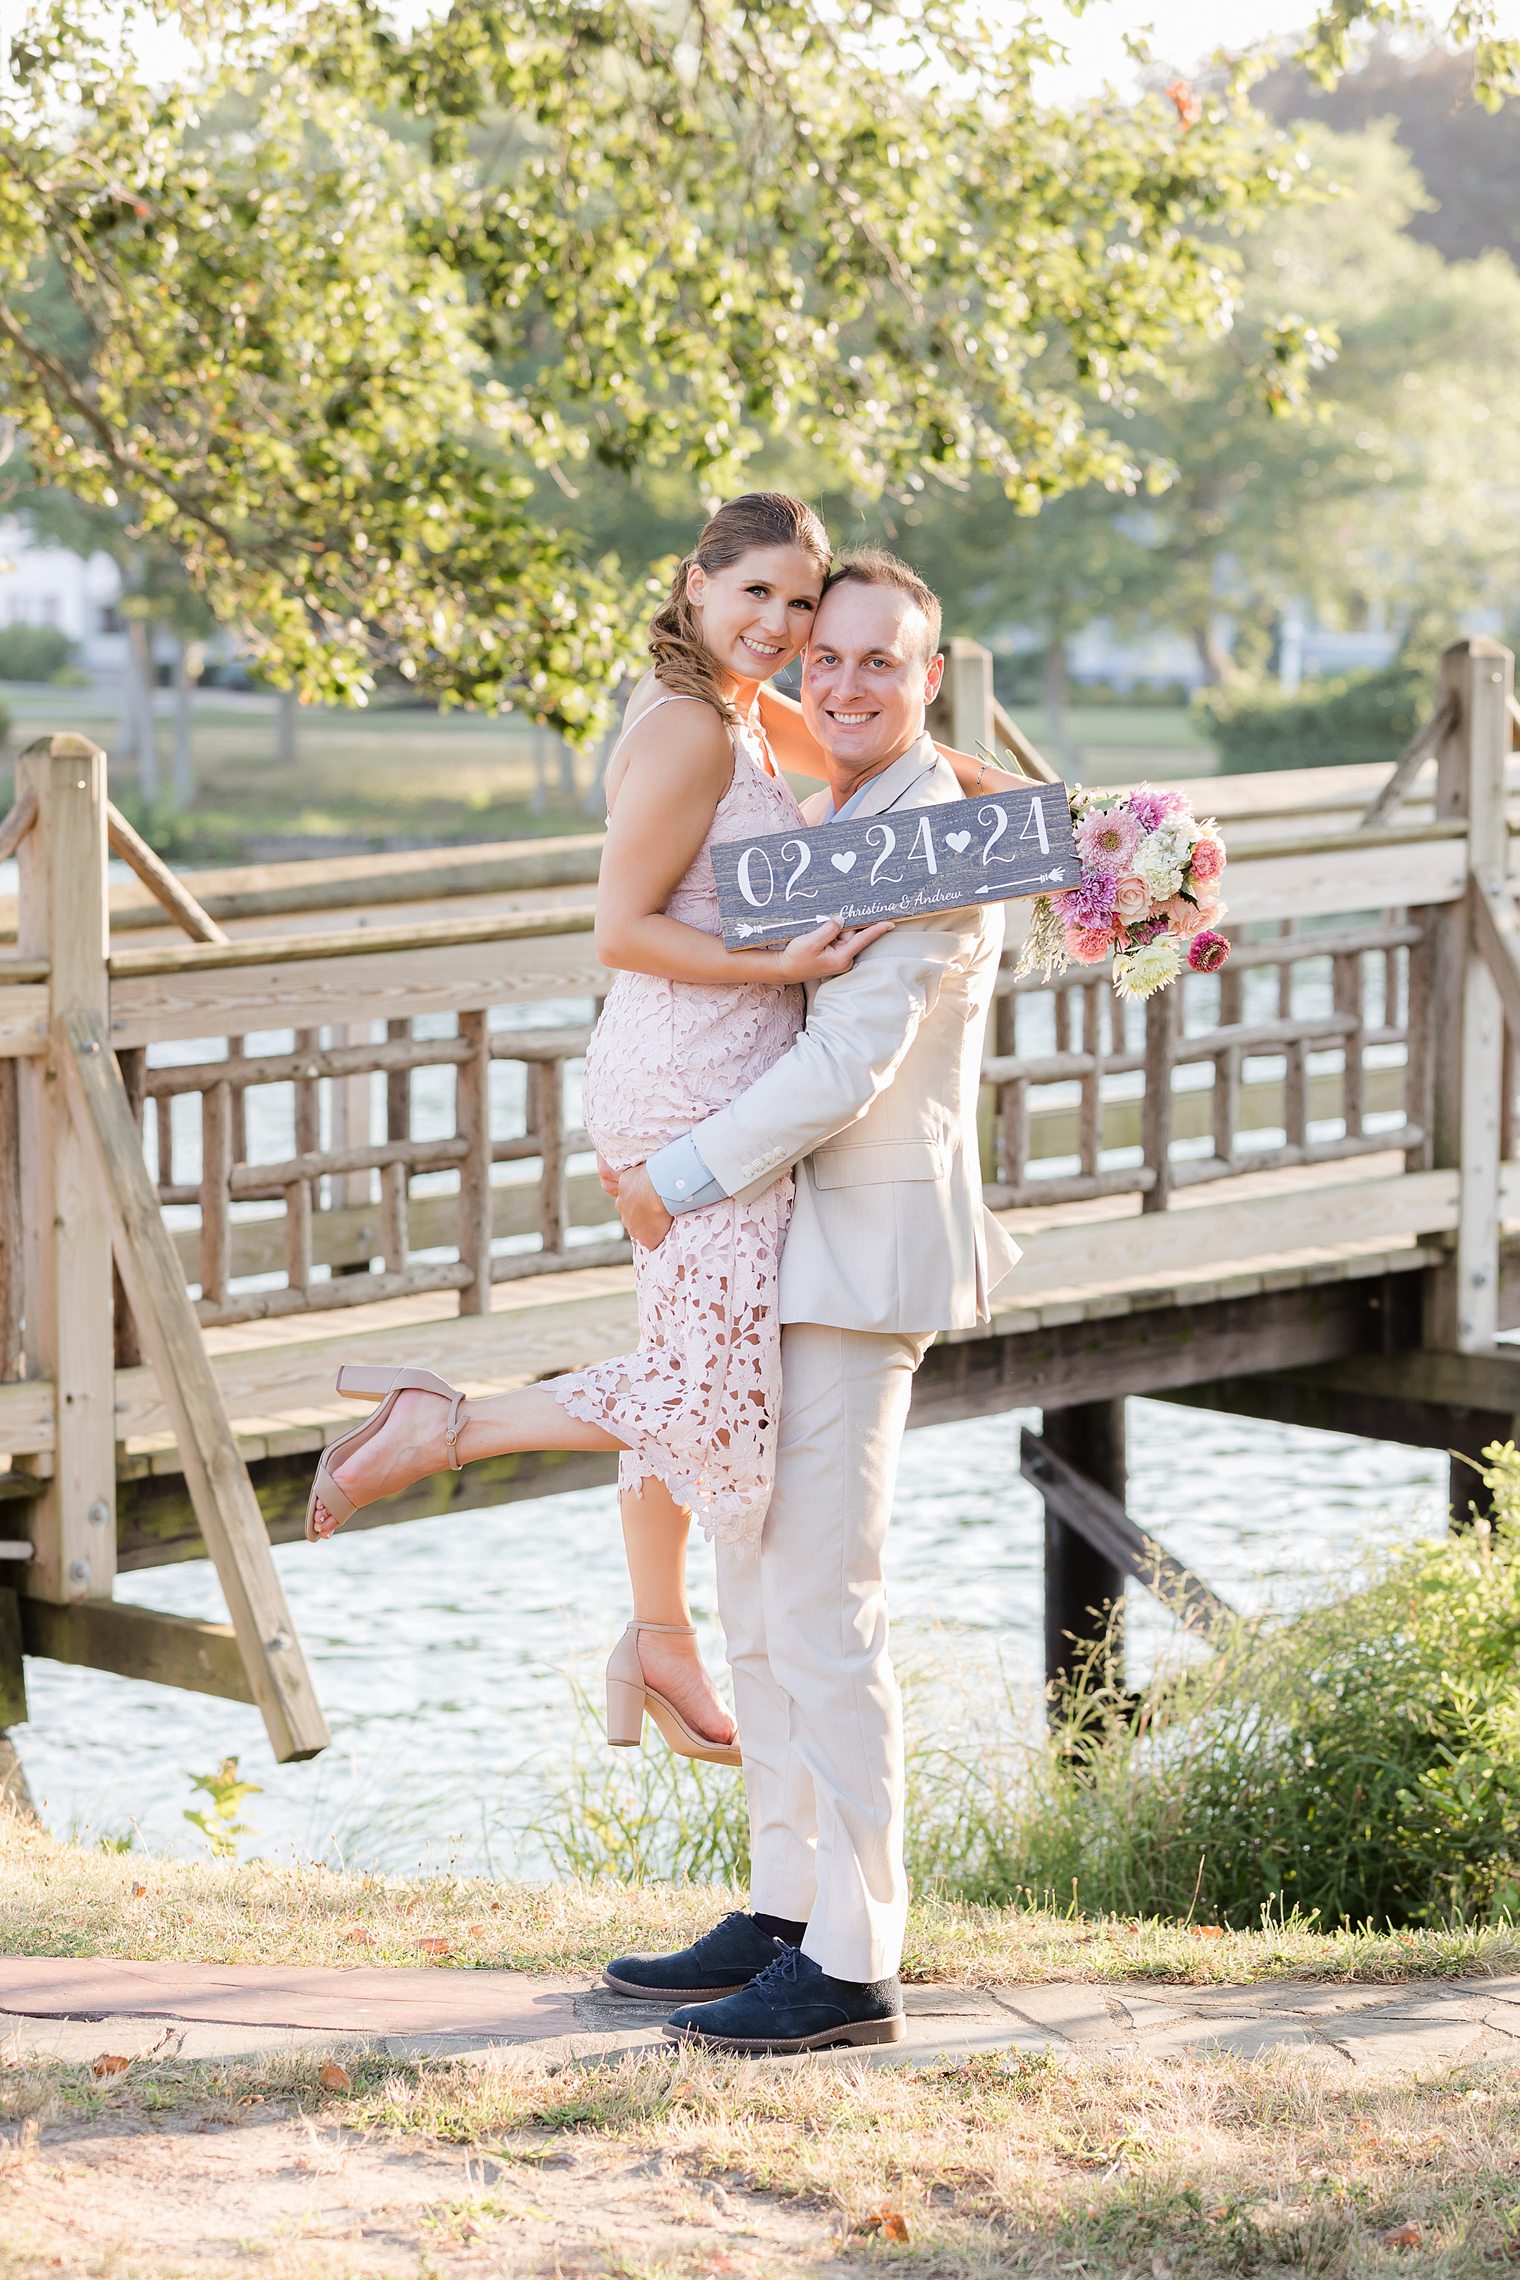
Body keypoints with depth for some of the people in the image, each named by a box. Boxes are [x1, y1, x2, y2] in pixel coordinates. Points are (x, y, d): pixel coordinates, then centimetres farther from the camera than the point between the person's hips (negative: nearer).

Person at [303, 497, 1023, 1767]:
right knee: (721, 1404, -14)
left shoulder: (743, 713, 13)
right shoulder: (687, 732, -16)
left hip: (707, 1098, 10)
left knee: (691, 1375, 20)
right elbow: (622, 931, -18)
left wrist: (995, 785, 20)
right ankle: (438, 1428, -7)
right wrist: (780, 966, -23)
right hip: (697, 1096, -10)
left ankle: (660, 1649, 33)